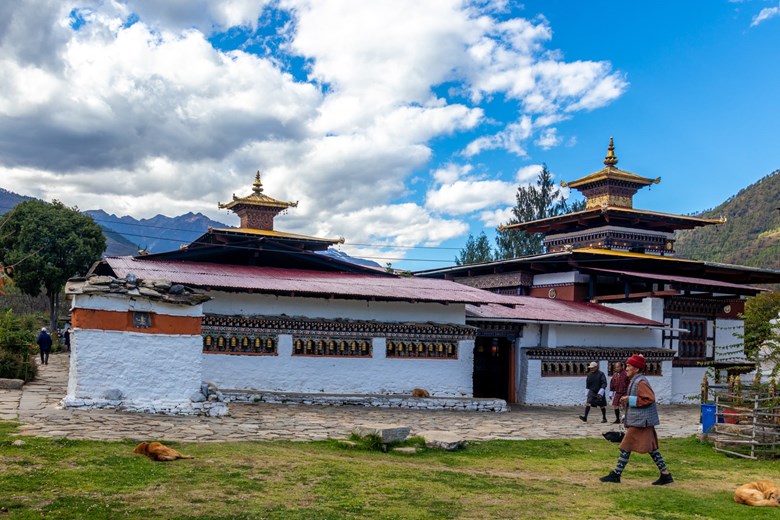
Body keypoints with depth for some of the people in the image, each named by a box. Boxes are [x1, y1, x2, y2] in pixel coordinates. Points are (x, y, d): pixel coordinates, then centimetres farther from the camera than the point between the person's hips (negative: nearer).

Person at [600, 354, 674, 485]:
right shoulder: (635, 381, 15)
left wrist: (630, 399, -21)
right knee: (651, 448, 11)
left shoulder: (640, 382, -16)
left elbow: (650, 399, -24)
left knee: (626, 446, -3)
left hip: (640, 421, -10)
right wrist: (627, 400, 10)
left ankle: (616, 474, 4)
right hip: (640, 419, 10)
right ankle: (666, 474, 14)